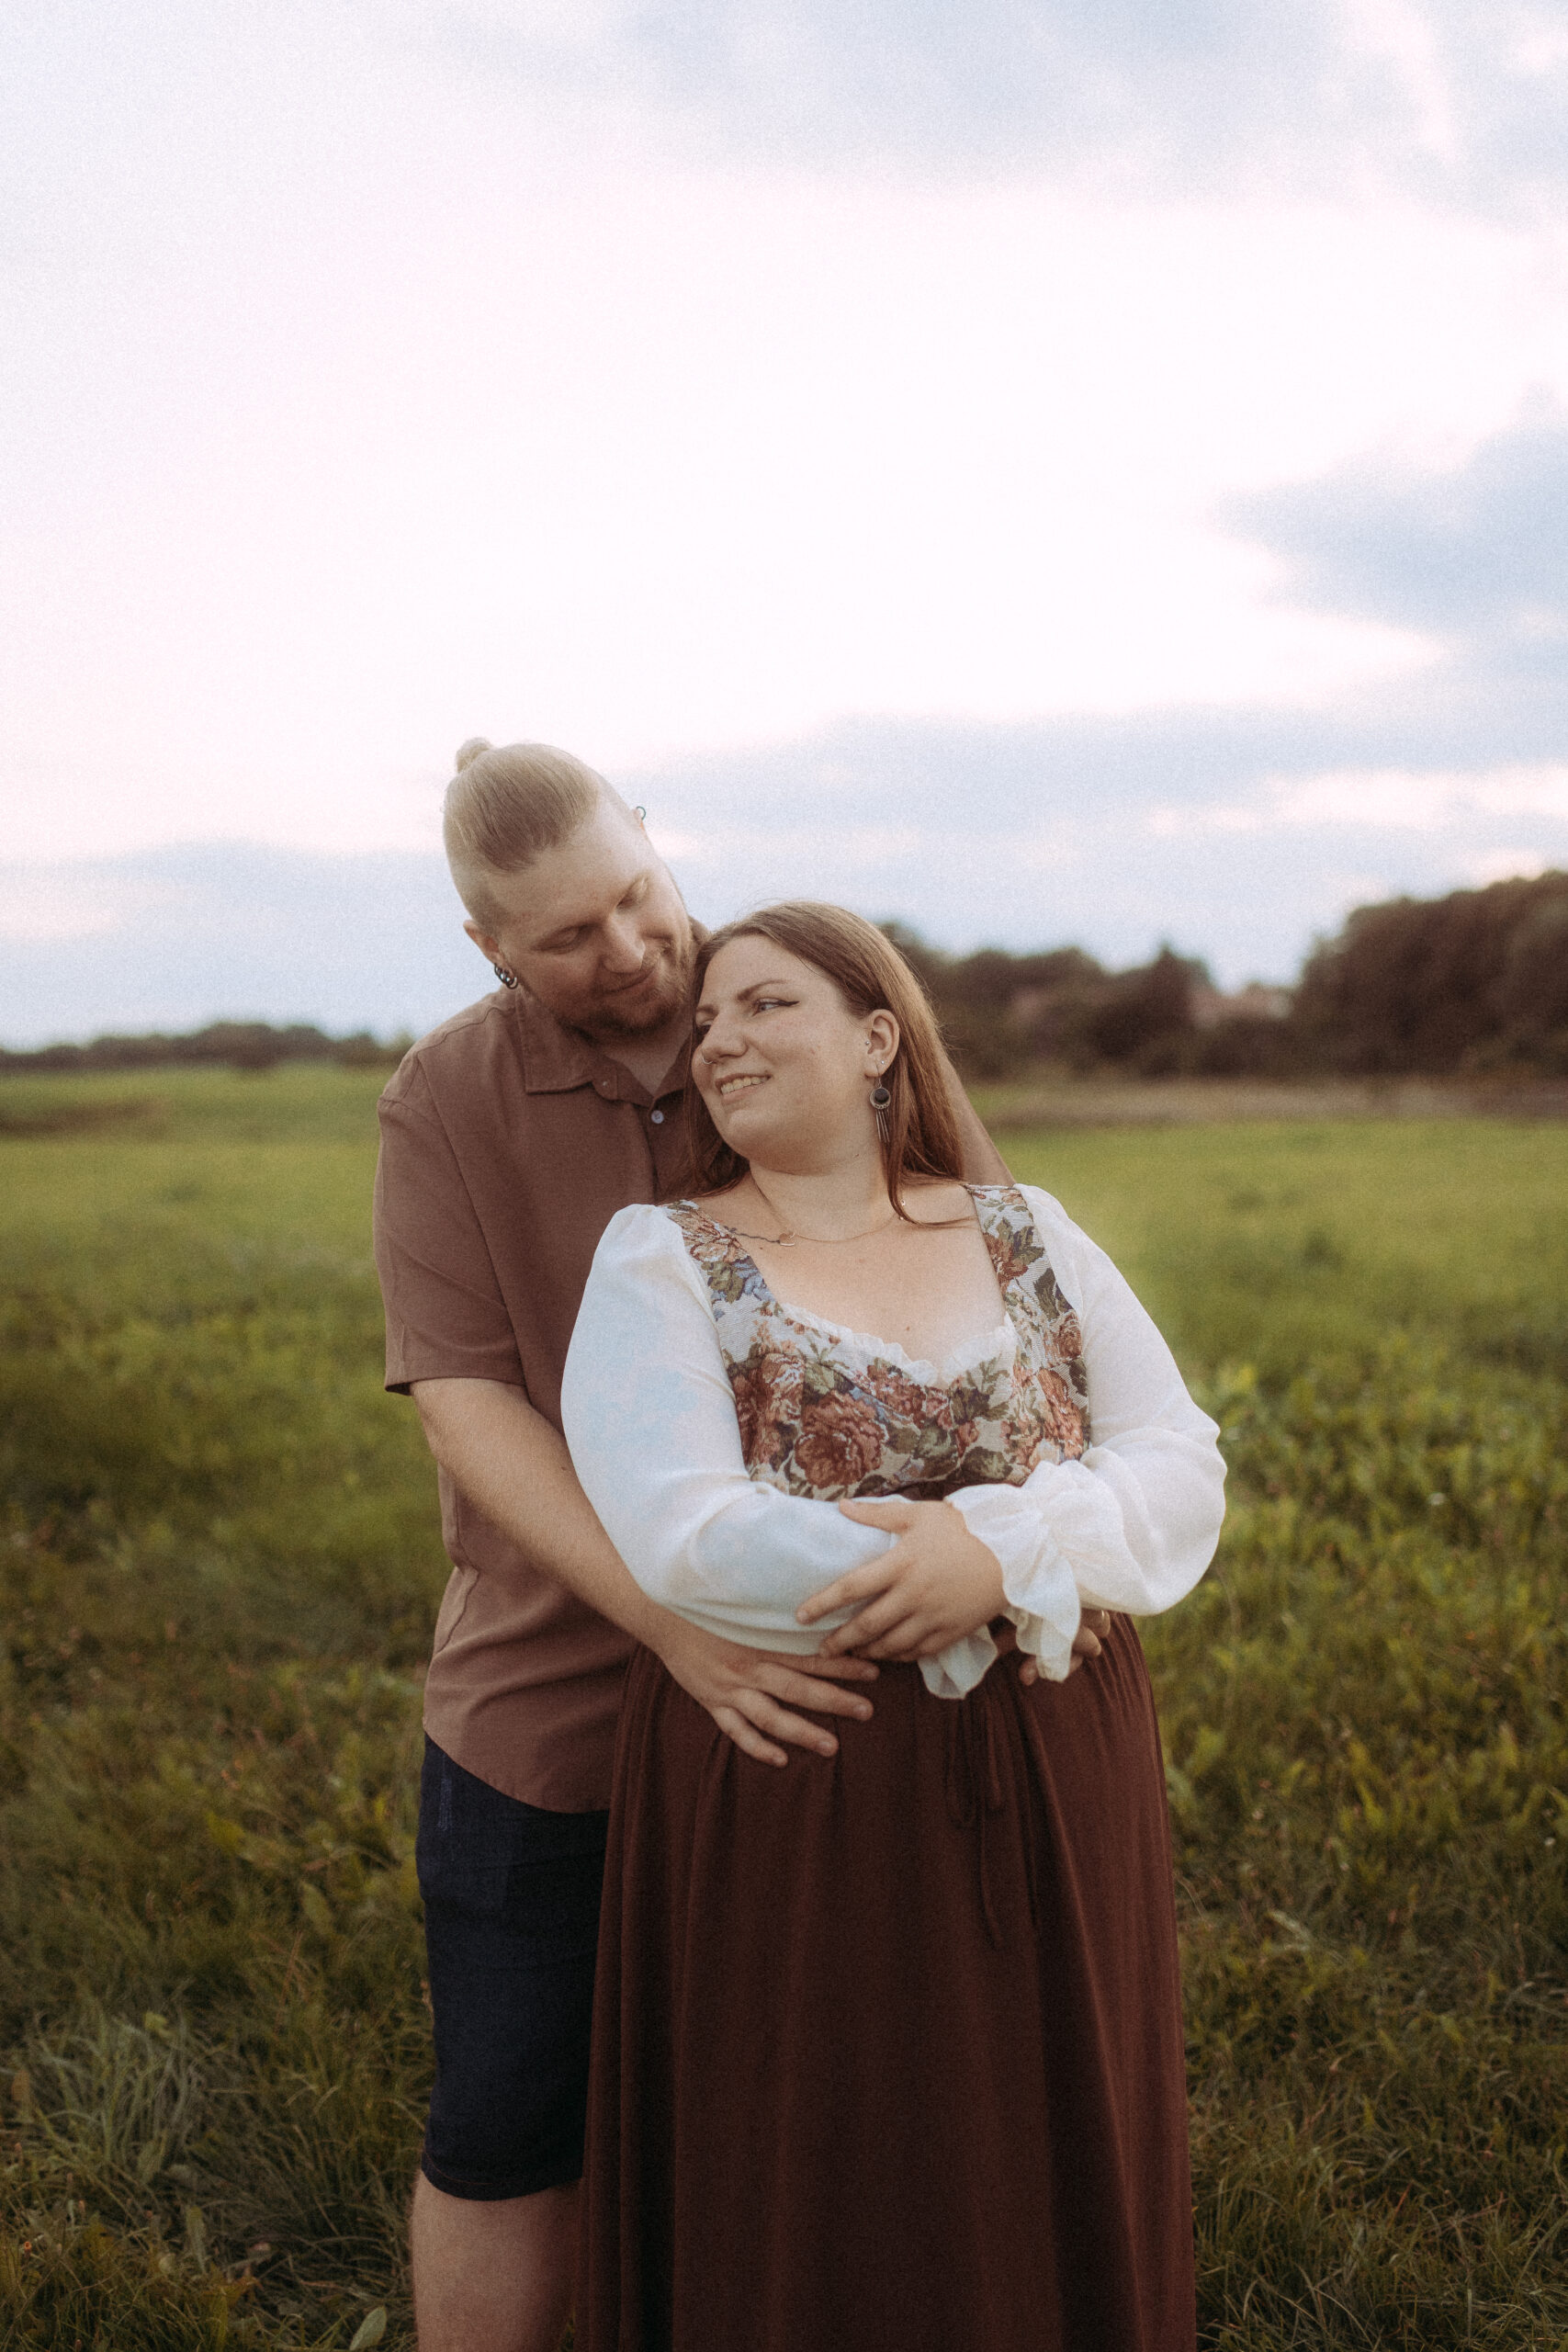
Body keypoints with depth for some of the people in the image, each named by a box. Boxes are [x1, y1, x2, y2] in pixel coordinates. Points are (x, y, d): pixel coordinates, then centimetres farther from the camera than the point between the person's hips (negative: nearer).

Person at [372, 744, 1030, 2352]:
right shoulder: (448, 1105, -7)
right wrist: (680, 1624, -28)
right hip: (556, 1700, -1)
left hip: (832, 1677, 1)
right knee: (509, 2124, 10)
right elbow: (465, 1407, -16)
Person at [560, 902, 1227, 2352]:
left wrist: (998, 1550, -22)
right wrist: (1037, 1587, -17)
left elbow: (1183, 1469, -1)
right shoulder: (661, 1261, -4)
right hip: (791, 1811, -3)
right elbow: (686, 1540, -18)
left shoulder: (1032, 1238, 6)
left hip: (1049, 1796, 3)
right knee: (808, 2214, 10)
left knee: (1040, 2191, 16)